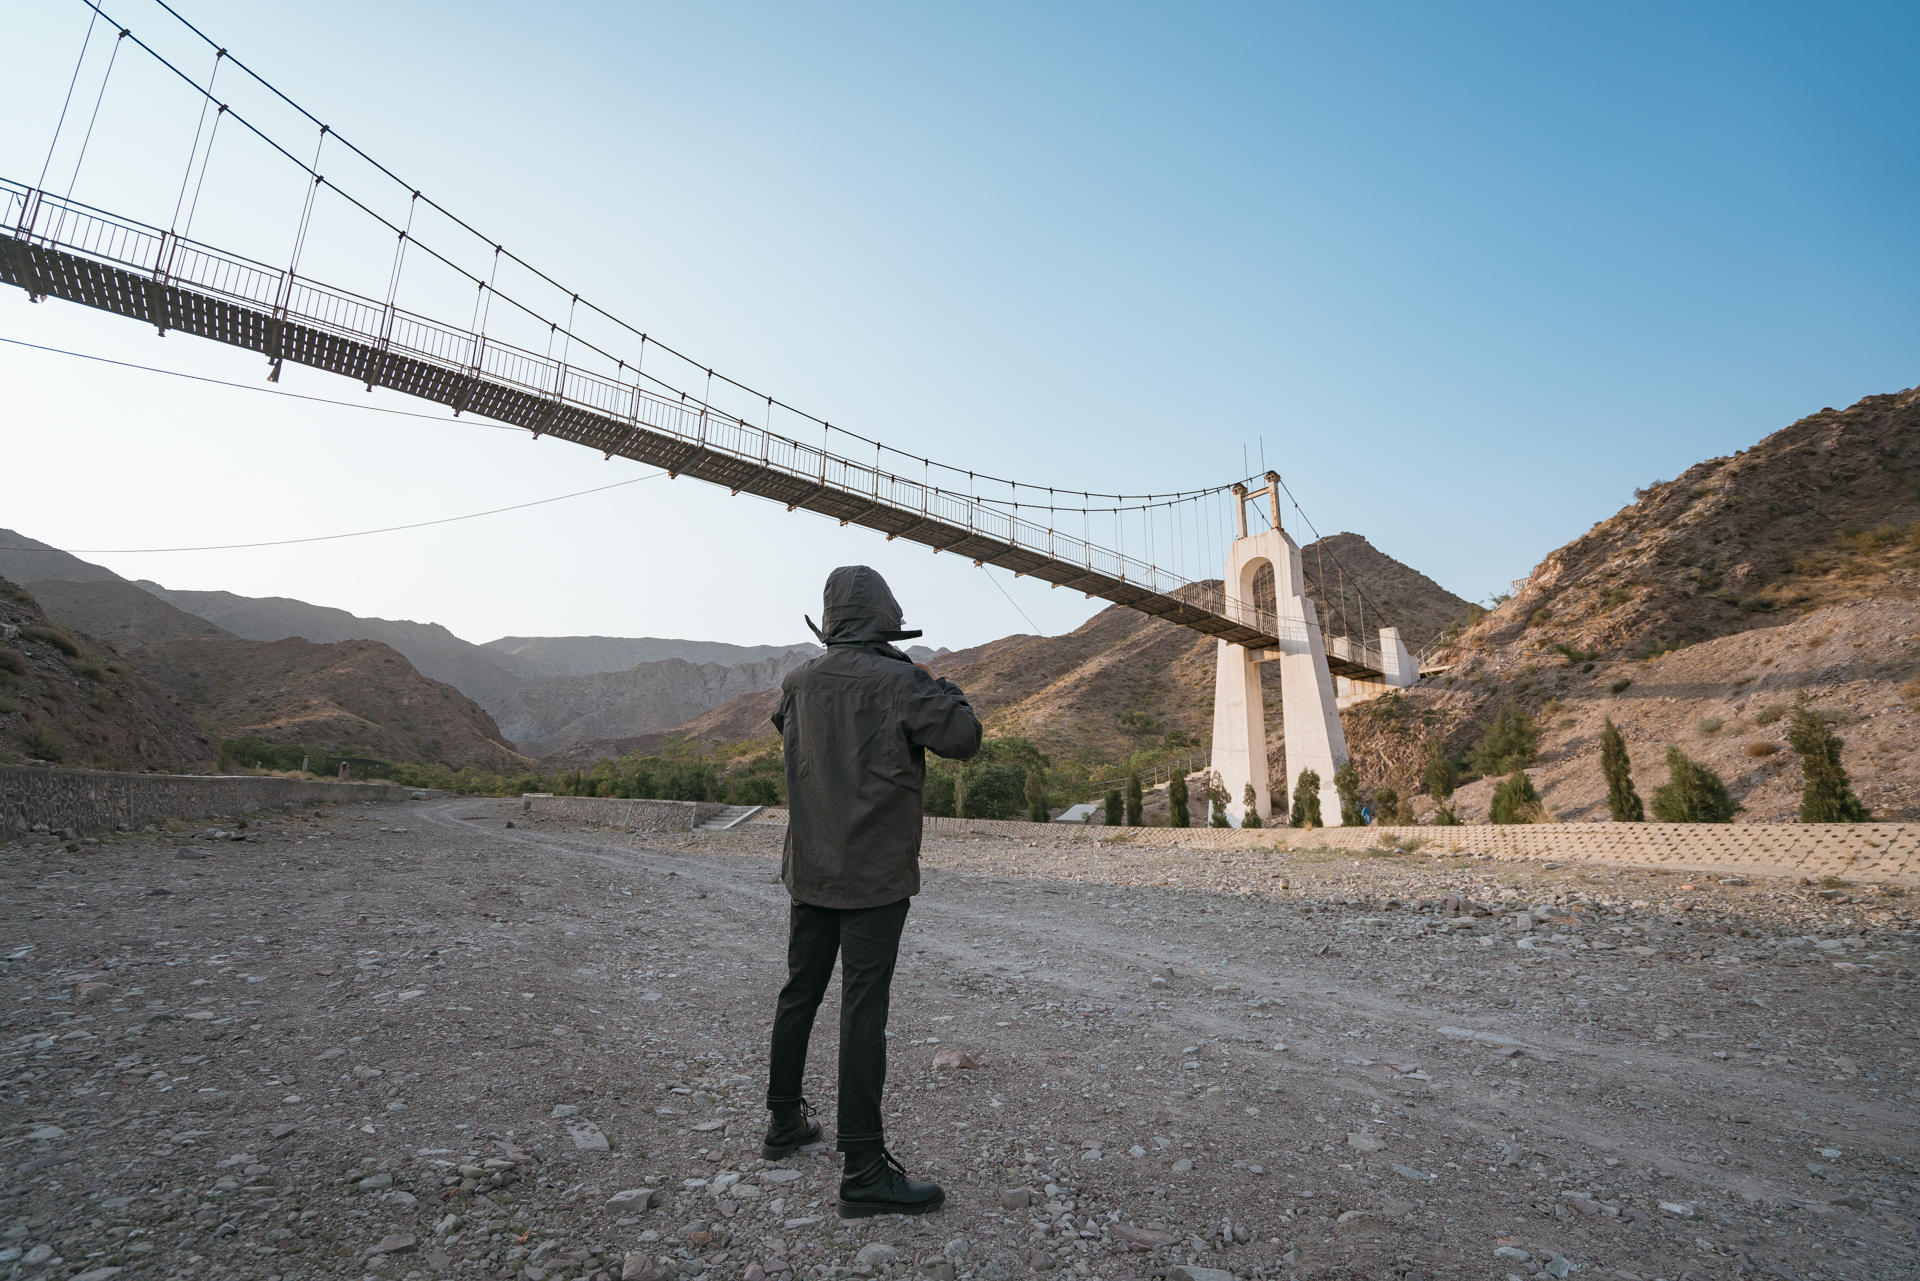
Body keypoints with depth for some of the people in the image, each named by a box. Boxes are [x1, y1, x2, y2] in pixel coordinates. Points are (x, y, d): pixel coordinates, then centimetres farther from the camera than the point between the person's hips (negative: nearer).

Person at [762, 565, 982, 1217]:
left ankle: (784, 1122, 36)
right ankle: (863, 1170, 6)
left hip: (809, 871, 6)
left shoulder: (798, 683, 3)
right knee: (862, 1011, -2)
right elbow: (963, 738, -16)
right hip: (874, 876, -6)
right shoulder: (898, 681, -15)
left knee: (799, 994, 20)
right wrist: (937, 684, 1)